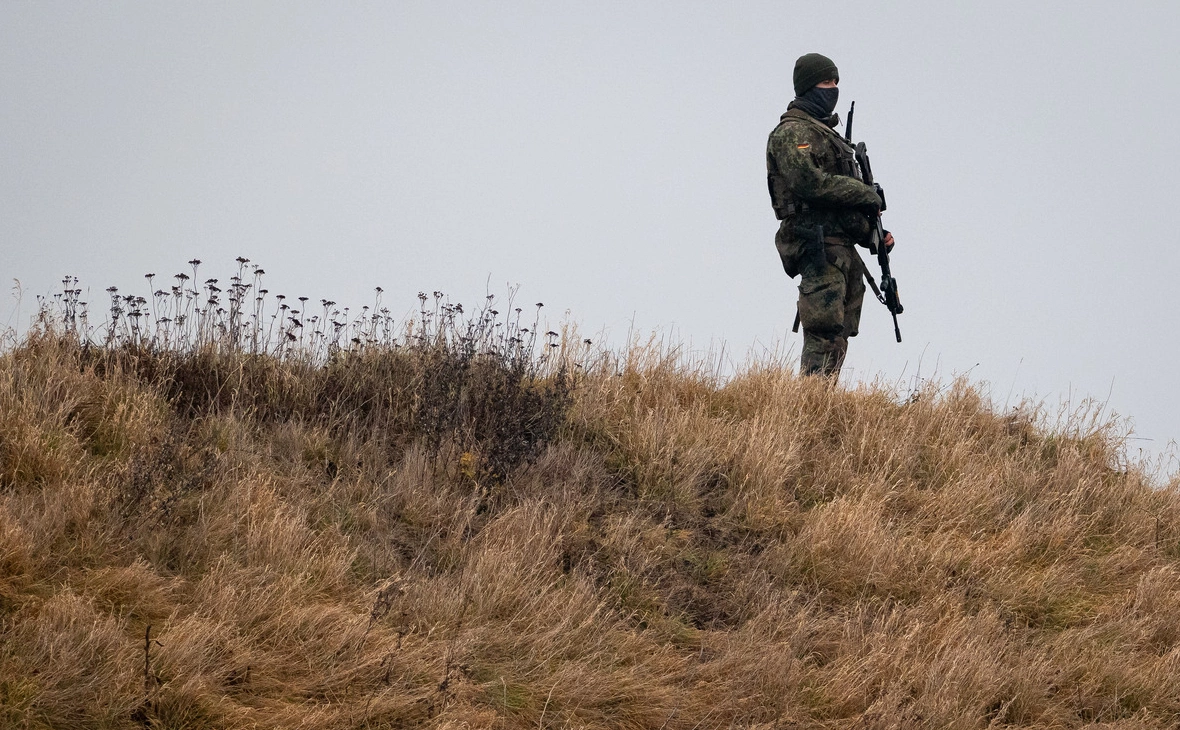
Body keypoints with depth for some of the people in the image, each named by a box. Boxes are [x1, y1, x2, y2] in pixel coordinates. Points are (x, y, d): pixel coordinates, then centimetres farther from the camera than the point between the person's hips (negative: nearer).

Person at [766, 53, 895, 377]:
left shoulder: (826, 133, 24)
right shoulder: (793, 132, -6)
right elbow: (808, 182, -21)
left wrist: (873, 234, 12)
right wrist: (866, 194, -13)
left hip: (843, 247, 10)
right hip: (819, 245, -10)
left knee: (838, 338, 7)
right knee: (823, 334, -16)